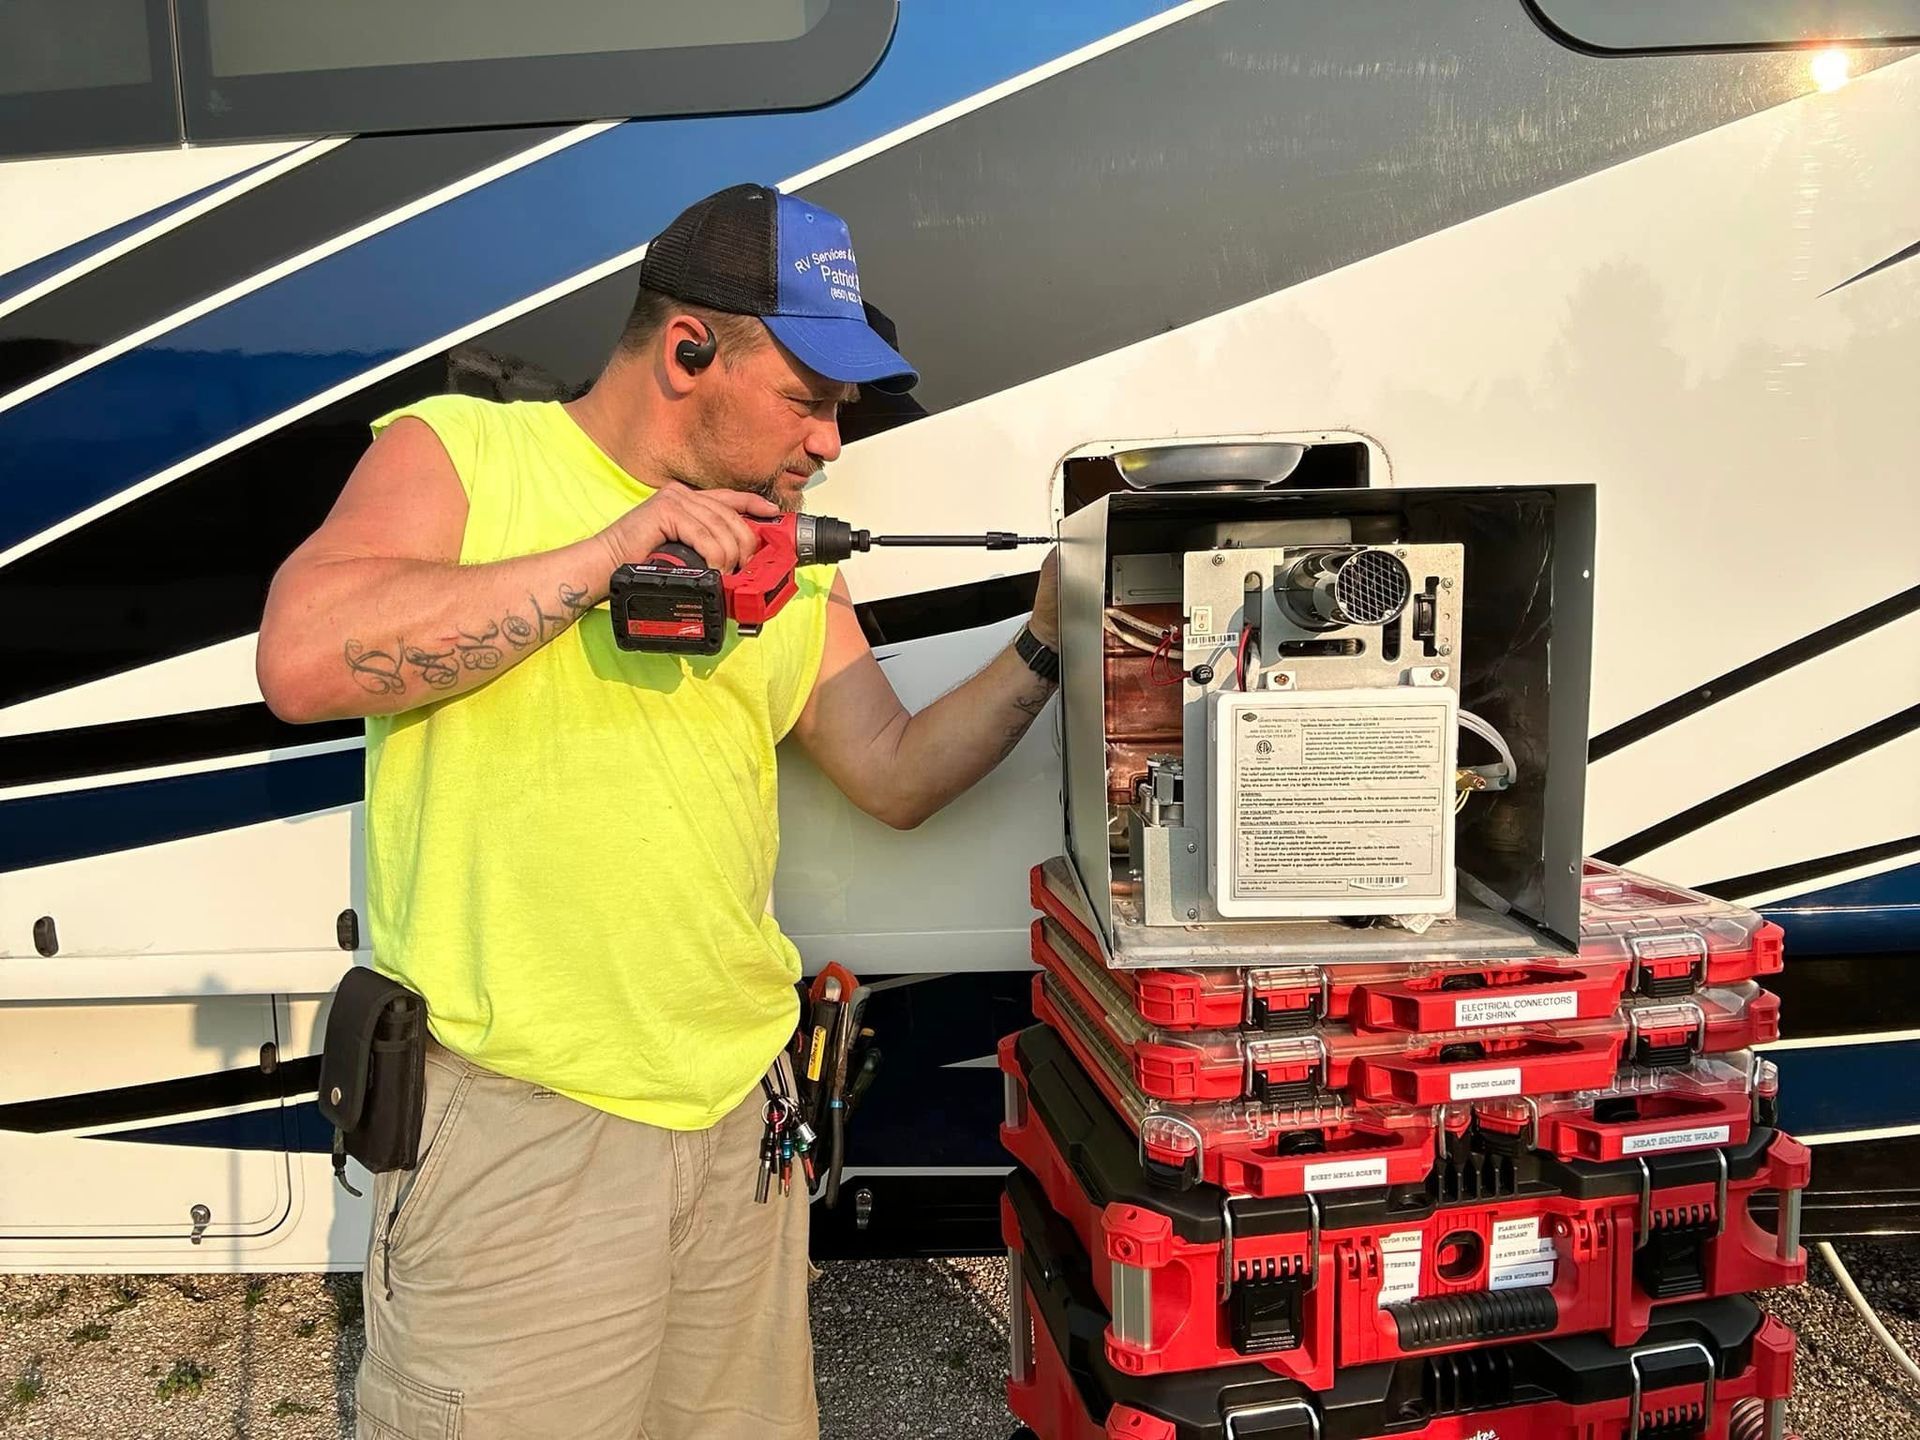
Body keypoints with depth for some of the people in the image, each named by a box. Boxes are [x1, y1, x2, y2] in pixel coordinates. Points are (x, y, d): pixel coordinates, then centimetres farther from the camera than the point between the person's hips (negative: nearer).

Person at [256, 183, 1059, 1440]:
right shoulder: (458, 453, -3)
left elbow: (897, 776, 12)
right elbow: (302, 662, -19)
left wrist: (1042, 651, -1)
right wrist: (604, 555, -21)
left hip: (742, 1105, 6)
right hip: (520, 1122, -5)